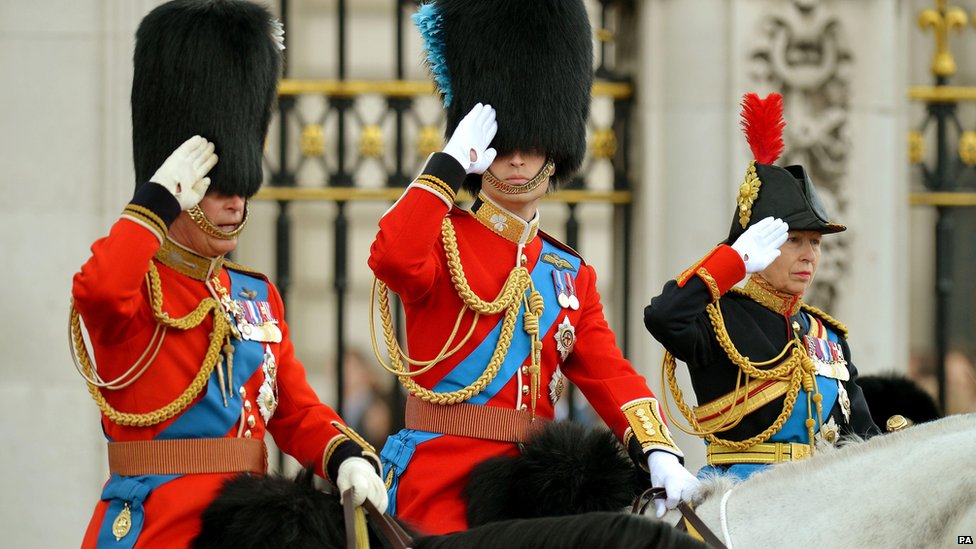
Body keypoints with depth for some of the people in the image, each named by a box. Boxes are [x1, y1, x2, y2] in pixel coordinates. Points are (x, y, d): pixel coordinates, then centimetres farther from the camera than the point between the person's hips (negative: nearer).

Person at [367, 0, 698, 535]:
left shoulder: (571, 273, 17)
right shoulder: (443, 238, 1)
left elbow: (609, 374, 6)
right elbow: (392, 259, -23)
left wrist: (659, 454, -12)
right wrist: (449, 163, -14)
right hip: (444, 485, -5)